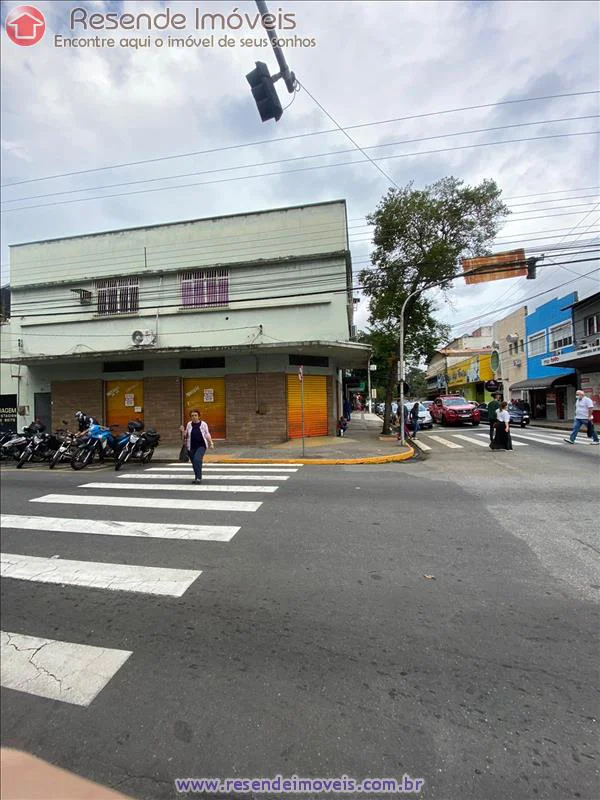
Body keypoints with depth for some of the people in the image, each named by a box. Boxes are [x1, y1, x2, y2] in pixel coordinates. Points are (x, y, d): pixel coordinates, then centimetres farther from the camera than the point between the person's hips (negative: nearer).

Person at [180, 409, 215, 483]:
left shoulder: (203, 424, -3)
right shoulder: (189, 424, 4)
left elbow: (207, 435, 2)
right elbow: (186, 435, 13)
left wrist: (211, 443, -7)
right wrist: (183, 431, -7)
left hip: (201, 446, -3)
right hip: (191, 447, 4)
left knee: (197, 460, -23)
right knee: (194, 463, 9)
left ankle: (199, 478, -16)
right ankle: (197, 477, 28)